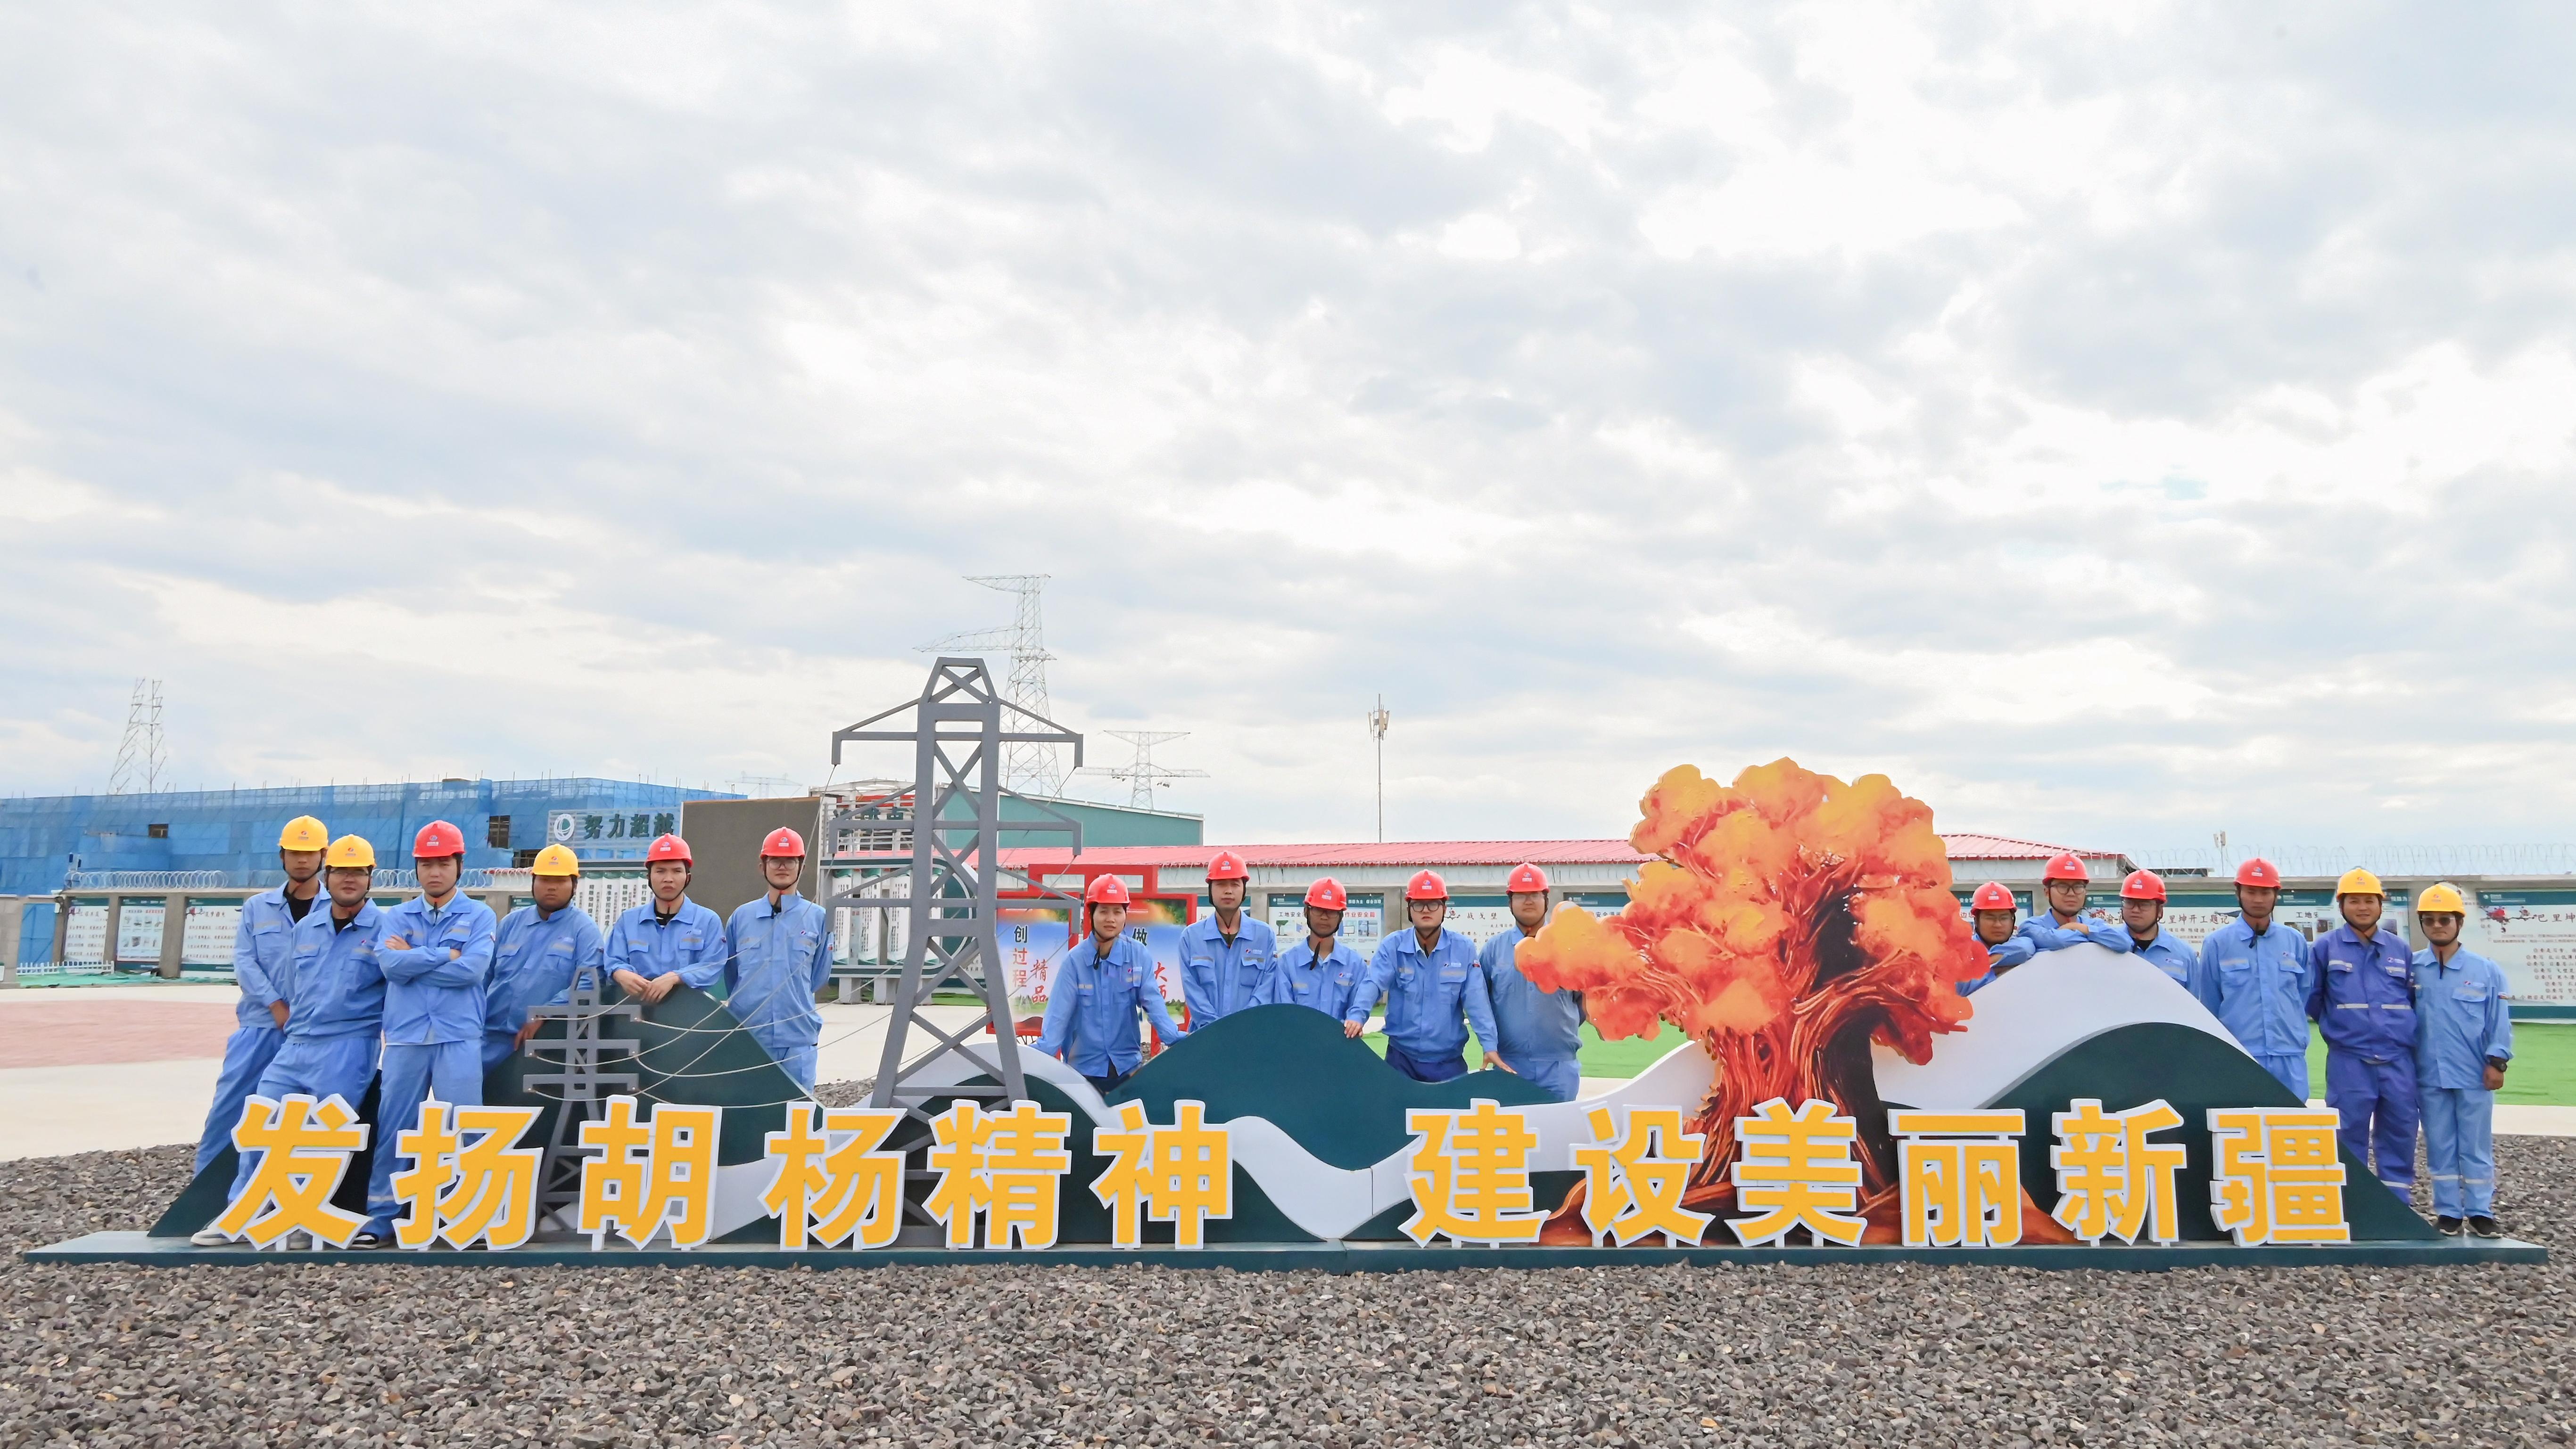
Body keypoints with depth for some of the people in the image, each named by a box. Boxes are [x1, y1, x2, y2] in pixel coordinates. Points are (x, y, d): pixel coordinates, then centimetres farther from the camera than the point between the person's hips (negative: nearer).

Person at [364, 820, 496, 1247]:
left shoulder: (479, 916, 5)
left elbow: (473, 970, -11)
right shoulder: (397, 917, 12)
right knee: (393, 1128, 5)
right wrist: (445, 955, -8)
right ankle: (381, 1215, 15)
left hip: (459, 1038, -2)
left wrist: (414, 957, -5)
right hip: (405, 1037, 2)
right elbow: (390, 965, -6)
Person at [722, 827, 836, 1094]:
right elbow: (728, 975, 17)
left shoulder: (818, 918, 4)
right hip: (747, 1035, 1)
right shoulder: (742, 916, 8)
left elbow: (818, 977, 11)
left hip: (797, 1037, -1)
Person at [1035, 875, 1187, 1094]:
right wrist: (1043, 1052, -23)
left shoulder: (1139, 955, -3)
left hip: (1128, 1065, 1)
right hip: (1084, 1066, -1)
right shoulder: (1075, 959, -7)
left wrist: (1173, 1037, -20)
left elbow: (1152, 1001, -6)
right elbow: (1059, 1011, -11)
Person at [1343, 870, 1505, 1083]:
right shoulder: (1392, 946, -2)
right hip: (1401, 1058, 0)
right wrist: (1357, 1016, -34)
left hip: (1449, 1060, 0)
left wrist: (1490, 1046, -15)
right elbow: (1372, 984, -15)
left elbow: (1476, 1000, -6)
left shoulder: (1464, 949, -1)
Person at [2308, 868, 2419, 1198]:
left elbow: (2415, 1000, 18)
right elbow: (2311, 998, 7)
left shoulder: (2401, 950, 11)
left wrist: (2402, 1032, 12)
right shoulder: (2324, 947, 1)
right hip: (2348, 1062, -3)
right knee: (2351, 1138, 1)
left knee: (2400, 1135, 6)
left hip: (2399, 1061, 3)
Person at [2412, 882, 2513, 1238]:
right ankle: (2448, 1212, 15)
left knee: (2477, 1145, 5)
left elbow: (2499, 1020, 1)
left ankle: (2481, 1212, 14)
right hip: (2429, 1075, 1)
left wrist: (2497, 1061, -5)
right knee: (2440, 1146, 8)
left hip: (2474, 1074, -1)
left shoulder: (2487, 971, 1)